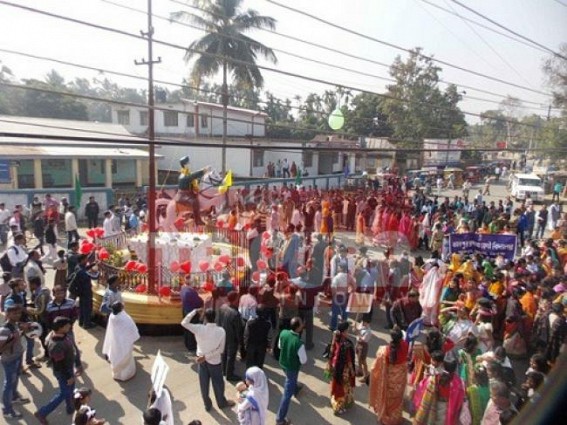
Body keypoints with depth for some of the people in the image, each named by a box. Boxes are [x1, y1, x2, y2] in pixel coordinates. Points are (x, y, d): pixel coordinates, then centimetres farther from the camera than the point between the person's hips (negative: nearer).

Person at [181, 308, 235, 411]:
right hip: (215, 361, -1)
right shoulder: (221, 331, -20)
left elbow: (184, 323, -14)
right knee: (218, 383, 19)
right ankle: (222, 403, 39)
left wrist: (195, 311, -10)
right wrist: (206, 356, -15)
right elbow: (220, 350, -18)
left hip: (202, 361, 1)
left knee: (204, 383, 19)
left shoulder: (199, 329, -22)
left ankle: (207, 405, 35)